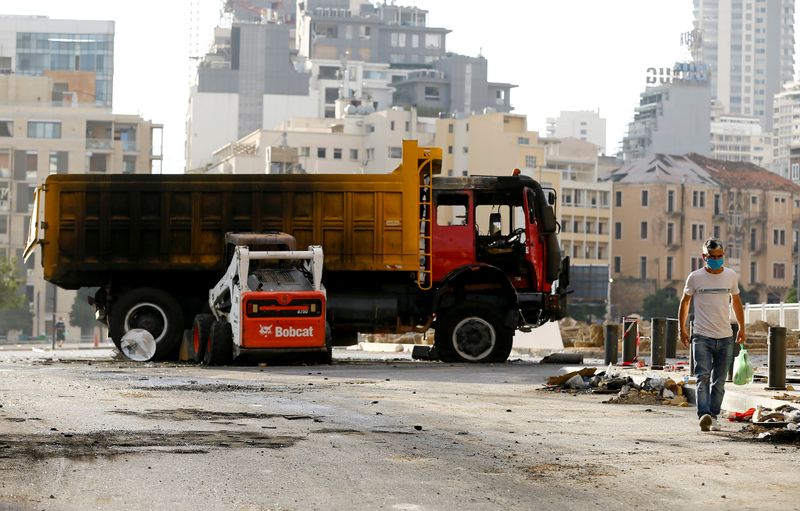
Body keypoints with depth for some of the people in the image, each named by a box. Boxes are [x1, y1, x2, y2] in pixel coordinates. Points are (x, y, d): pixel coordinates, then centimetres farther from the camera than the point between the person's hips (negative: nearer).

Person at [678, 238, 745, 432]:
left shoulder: (731, 276, 7)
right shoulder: (695, 277, 0)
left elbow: (736, 302, 20)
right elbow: (685, 302, 11)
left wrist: (742, 328, 21)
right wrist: (682, 329, 9)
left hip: (725, 337, 3)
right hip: (702, 336, -3)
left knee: (719, 381, 5)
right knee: (703, 377, -16)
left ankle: (713, 417, 12)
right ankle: (703, 416, -27)